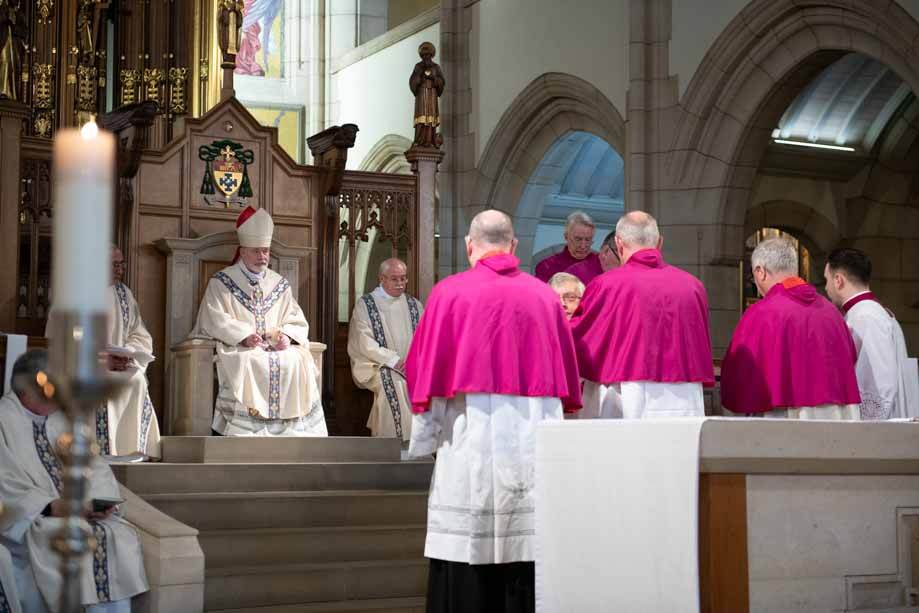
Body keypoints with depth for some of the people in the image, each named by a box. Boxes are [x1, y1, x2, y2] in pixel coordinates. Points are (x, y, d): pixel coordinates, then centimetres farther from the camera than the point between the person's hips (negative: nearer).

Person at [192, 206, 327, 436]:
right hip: (237, 348, -3)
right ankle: (245, 430, -30)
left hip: (277, 347, 3)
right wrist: (243, 335, -20)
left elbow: (296, 321, 13)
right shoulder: (221, 283, 6)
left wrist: (286, 335, -10)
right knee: (247, 365, -35)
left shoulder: (279, 285, 18)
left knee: (299, 362, -25)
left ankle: (291, 428, -20)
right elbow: (215, 320, -5)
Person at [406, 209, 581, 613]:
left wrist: (425, 437, 7)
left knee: (467, 557, -2)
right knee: (528, 550, 5)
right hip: (535, 443, 3)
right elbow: (567, 374, 14)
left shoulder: (451, 292, 0)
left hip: (474, 439, -3)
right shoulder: (544, 295, 9)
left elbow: (428, 371, 0)